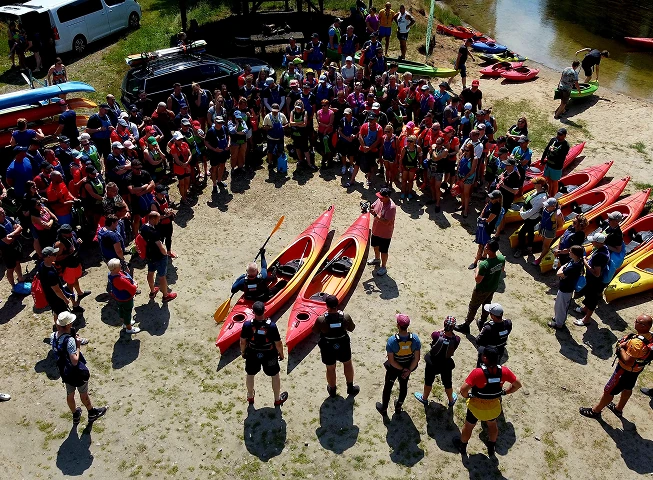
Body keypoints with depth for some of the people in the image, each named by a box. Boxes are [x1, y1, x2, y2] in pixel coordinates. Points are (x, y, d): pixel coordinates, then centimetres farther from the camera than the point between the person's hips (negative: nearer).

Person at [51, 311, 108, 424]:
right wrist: (78, 346, -24)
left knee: (70, 394, 25)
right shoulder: (69, 340, -35)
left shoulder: (53, 336, -11)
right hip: (77, 372, -6)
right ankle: (92, 413, 41)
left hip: (64, 371, 7)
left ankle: (75, 415, 47)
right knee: (84, 394, 18)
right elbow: (75, 361, -34)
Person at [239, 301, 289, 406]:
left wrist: (243, 352, 11)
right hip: (269, 356, -1)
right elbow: (278, 343, -18)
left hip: (252, 355, 1)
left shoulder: (247, 325, -25)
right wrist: (281, 354, 2)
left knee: (250, 374, 28)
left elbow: (243, 341, -10)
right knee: (275, 375, 23)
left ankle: (250, 397, 49)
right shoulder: (272, 326, -29)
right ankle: (278, 399, 41)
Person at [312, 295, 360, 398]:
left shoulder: (321, 320, -29)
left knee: (330, 368, 22)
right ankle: (350, 388, 43)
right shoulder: (346, 317, -23)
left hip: (328, 348, -1)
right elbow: (351, 328, -5)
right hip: (343, 346, 1)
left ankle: (332, 390, 43)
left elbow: (315, 331, -9)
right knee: (348, 364, 28)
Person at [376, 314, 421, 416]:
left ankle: (384, 409, 43)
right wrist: (408, 370, -6)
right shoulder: (415, 338, -25)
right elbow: (417, 358, -16)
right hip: (408, 367, 2)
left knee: (388, 386, 22)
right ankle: (398, 407, 49)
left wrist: (402, 369, -12)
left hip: (393, 368, -2)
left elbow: (391, 361, -25)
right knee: (404, 386, 27)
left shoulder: (392, 340, -33)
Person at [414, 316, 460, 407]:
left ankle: (424, 399, 48)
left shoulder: (437, 335, -30)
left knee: (428, 381, 24)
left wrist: (444, 330, -4)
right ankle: (451, 401, 51)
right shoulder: (456, 339, -27)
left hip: (432, 363, -1)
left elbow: (432, 335, -7)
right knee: (447, 383, 26)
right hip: (446, 364, 1)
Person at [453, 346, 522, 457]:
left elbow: (463, 389, -35)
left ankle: (462, 447, 49)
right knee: (492, 425, 34)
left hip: (476, 406, -3)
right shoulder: (504, 371, -22)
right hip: (494, 406, 3)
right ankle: (491, 449, 55)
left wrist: (467, 396, -13)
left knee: (468, 426, 25)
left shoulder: (478, 372, -34)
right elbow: (518, 384, -8)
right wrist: (504, 392, 3)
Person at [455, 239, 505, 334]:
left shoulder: (484, 264, -39)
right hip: (494, 287, 6)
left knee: (473, 307, 15)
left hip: (482, 290, -6)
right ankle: (482, 322, 49)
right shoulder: (501, 258, -18)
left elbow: (478, 280, -27)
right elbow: (502, 270, 3)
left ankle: (466, 326, 32)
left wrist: (476, 270, -12)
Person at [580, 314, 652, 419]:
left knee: (608, 391, 9)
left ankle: (596, 411, 27)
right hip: (637, 369, 9)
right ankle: (619, 409, 53)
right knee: (627, 388, 29)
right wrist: (626, 344, -8)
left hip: (625, 370, -9)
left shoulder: (637, 342, -40)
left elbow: (628, 362, -35)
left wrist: (621, 348, -24)